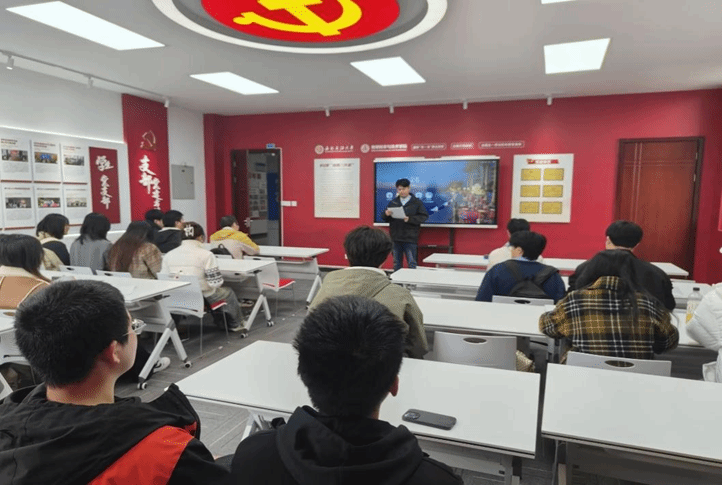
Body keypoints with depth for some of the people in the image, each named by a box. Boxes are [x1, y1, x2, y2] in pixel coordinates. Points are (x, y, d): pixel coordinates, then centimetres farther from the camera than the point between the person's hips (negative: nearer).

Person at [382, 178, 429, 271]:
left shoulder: (417, 202, 1)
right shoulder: (393, 203, 11)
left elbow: (424, 217, -7)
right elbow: (384, 218, 11)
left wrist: (410, 219, -20)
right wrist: (386, 214, -13)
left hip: (410, 239, -4)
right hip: (395, 238, 4)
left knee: (411, 263, 0)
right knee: (397, 263, 13)